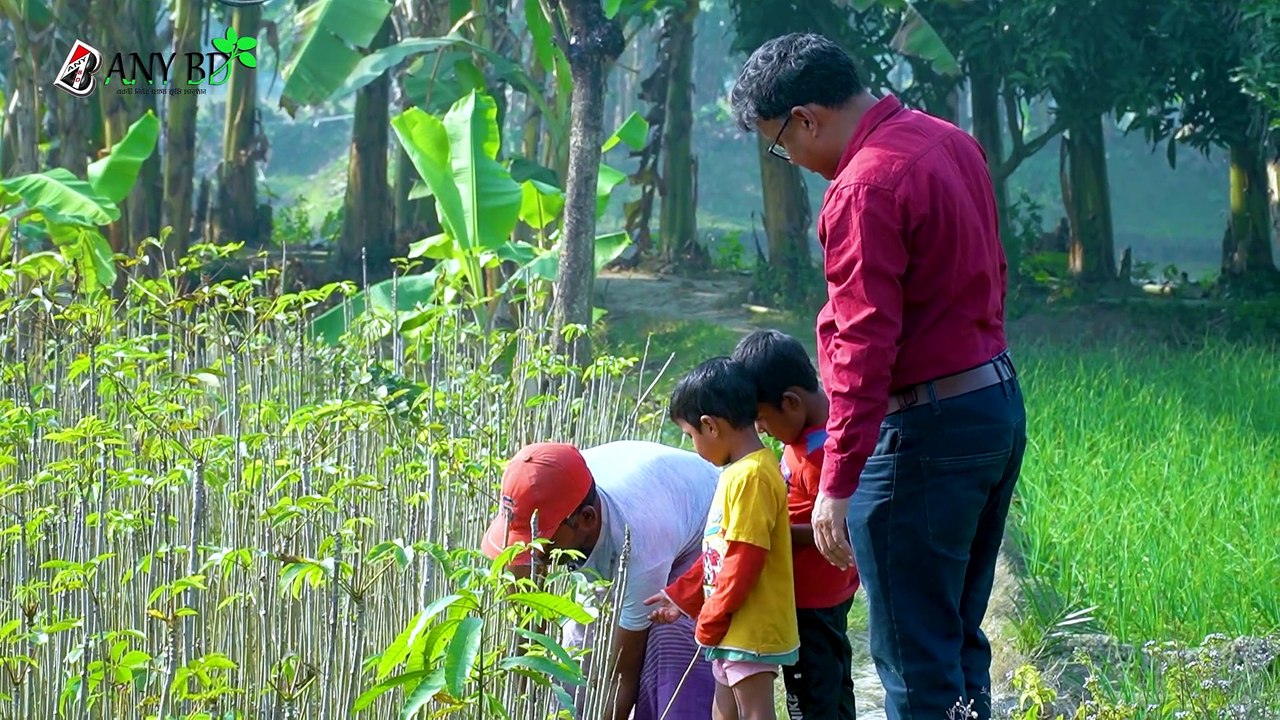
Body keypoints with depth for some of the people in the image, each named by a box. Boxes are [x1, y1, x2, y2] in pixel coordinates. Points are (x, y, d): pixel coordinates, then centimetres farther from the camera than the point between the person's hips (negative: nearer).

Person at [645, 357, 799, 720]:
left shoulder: (752, 477, -20)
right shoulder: (739, 471, 12)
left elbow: (744, 560, -23)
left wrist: (710, 621, -16)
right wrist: (680, 597, 19)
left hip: (751, 631, -11)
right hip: (731, 630, 11)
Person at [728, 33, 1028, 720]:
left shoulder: (865, 187, -19)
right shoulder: (950, 142, 10)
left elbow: (864, 346, -23)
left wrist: (837, 485, -21)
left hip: (926, 430, -10)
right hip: (999, 403, 10)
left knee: (914, 660, -3)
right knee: (958, 639, 17)